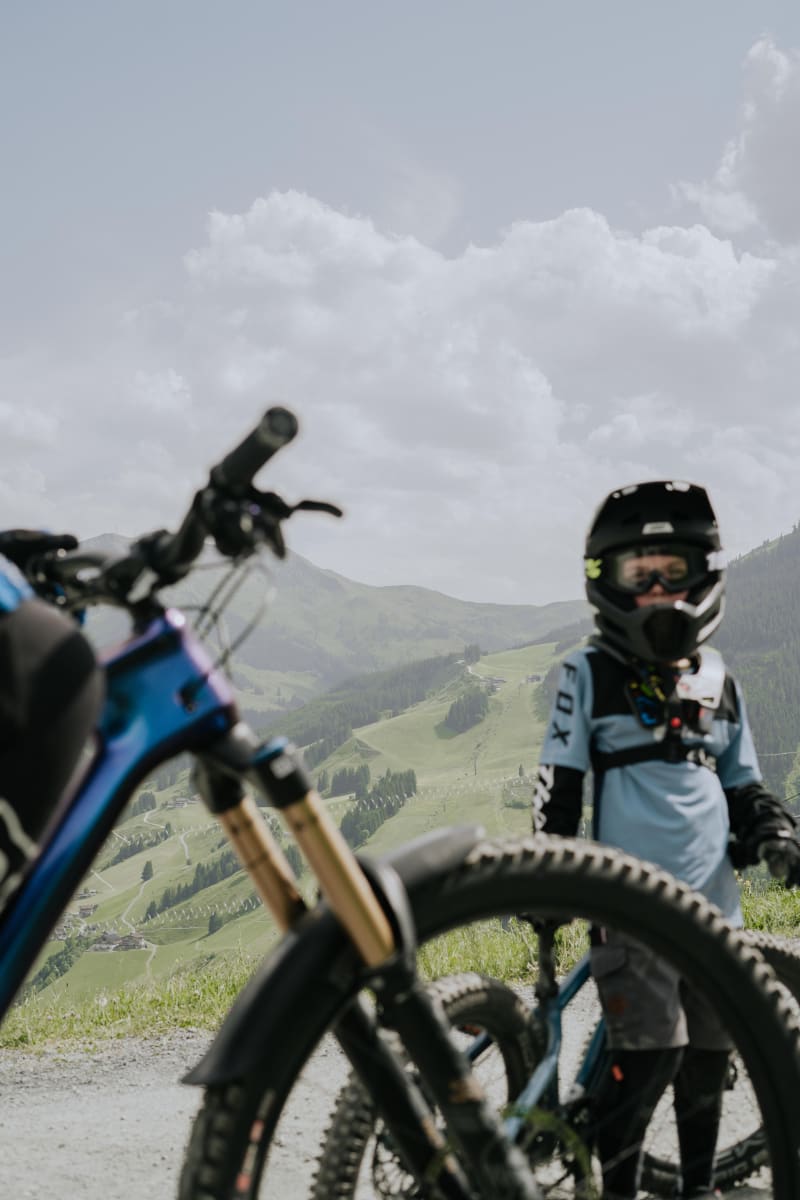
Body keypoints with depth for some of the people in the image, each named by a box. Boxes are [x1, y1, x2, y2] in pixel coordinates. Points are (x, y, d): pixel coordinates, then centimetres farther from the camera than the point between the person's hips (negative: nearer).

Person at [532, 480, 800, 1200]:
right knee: (652, 1053, -14)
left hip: (713, 902, 5)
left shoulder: (717, 681, 13)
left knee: (708, 1059, 10)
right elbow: (559, 787, 1)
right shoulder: (590, 676, 0)